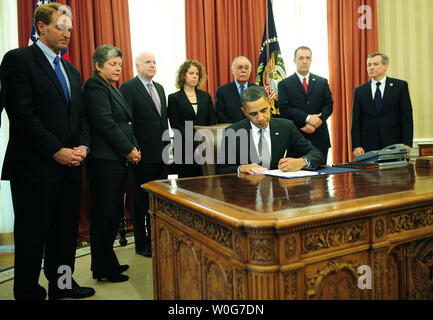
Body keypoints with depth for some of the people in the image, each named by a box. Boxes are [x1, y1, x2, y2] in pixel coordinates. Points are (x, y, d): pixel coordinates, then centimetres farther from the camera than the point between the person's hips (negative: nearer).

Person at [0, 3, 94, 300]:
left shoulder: (71, 70, 18)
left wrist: (82, 146, 0)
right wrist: (57, 151, -16)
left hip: (70, 165, 7)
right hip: (35, 166, -7)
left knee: (66, 231, 13)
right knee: (32, 236, 5)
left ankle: (62, 285, 28)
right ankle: (28, 292, 21)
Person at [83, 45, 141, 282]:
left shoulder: (113, 89, 21)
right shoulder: (95, 86, -8)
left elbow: (126, 124, 20)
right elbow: (105, 124, -17)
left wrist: (134, 148, 6)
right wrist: (129, 150, -12)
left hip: (120, 161, 10)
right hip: (104, 162, -10)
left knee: (113, 214, 14)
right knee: (104, 215, -1)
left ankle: (107, 263, 26)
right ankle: (104, 269, 10)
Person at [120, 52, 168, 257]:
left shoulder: (159, 88, 16)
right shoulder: (128, 88, -6)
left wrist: (167, 145, 13)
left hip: (161, 154, 7)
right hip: (143, 155, -7)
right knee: (142, 201, 5)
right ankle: (142, 244, 17)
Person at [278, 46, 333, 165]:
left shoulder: (322, 82, 13)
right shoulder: (284, 84, 5)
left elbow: (329, 106, 4)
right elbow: (284, 109, -7)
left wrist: (314, 124, -12)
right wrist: (307, 118, -16)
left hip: (319, 138, 3)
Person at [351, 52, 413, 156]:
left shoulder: (400, 85, 5)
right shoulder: (360, 91, 9)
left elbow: (407, 116, 1)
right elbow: (356, 121, 6)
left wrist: (407, 144, -8)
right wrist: (356, 146, -5)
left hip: (394, 145, -1)